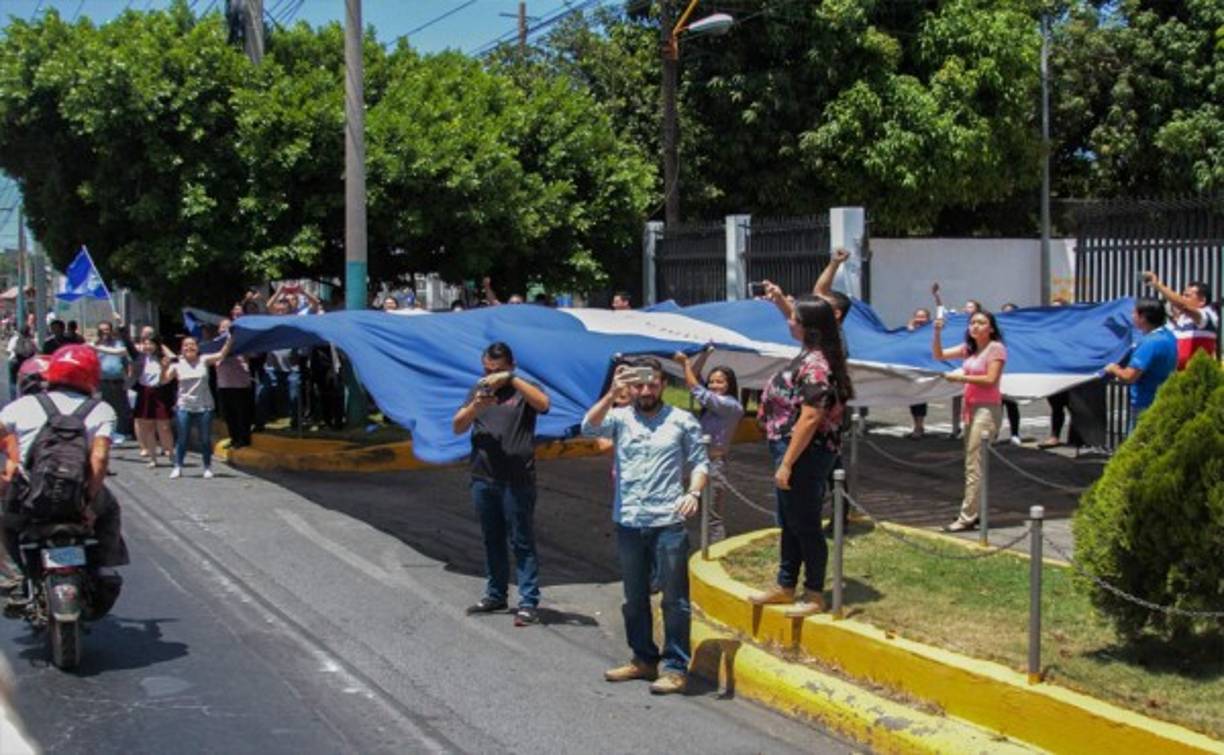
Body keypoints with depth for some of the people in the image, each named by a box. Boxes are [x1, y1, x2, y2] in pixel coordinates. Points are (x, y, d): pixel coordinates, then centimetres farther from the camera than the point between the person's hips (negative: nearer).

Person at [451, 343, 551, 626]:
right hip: (483, 478, 5)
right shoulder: (478, 390, 12)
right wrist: (475, 406, -14)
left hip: (517, 481, -5)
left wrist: (511, 379, -25)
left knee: (522, 542, -4)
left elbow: (543, 404, -23)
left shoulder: (521, 390, -1)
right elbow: (457, 427, 6)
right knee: (492, 540, 14)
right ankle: (495, 595, 25)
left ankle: (529, 603, -3)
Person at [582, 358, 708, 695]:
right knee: (634, 598, 13)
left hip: (669, 523, -3)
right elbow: (589, 427, -10)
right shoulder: (621, 418, 7)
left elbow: (700, 462, 4)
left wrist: (693, 492, -14)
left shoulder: (683, 421, 4)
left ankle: (675, 668, 4)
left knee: (674, 598, -1)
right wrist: (612, 394, -19)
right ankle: (643, 659, 26)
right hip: (628, 523, 3)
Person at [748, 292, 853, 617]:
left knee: (805, 525, 1)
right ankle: (785, 586, 31)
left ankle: (815, 596, 13)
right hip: (788, 448, 10)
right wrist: (780, 300, 31)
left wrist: (787, 464, -24)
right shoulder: (812, 355, 6)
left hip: (805, 454, -10)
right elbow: (800, 325, 33)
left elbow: (809, 419, -27)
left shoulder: (815, 366, -23)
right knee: (789, 522, 19)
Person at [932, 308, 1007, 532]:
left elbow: (990, 379, -15)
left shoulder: (996, 348, -8)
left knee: (974, 465, -11)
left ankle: (967, 517, -12)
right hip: (970, 407, 9)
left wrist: (960, 377, -15)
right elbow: (939, 355, 15)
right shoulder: (969, 348, 15)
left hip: (987, 408, -9)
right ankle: (973, 514, 15)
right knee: (971, 464, 10)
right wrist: (937, 332, 1)